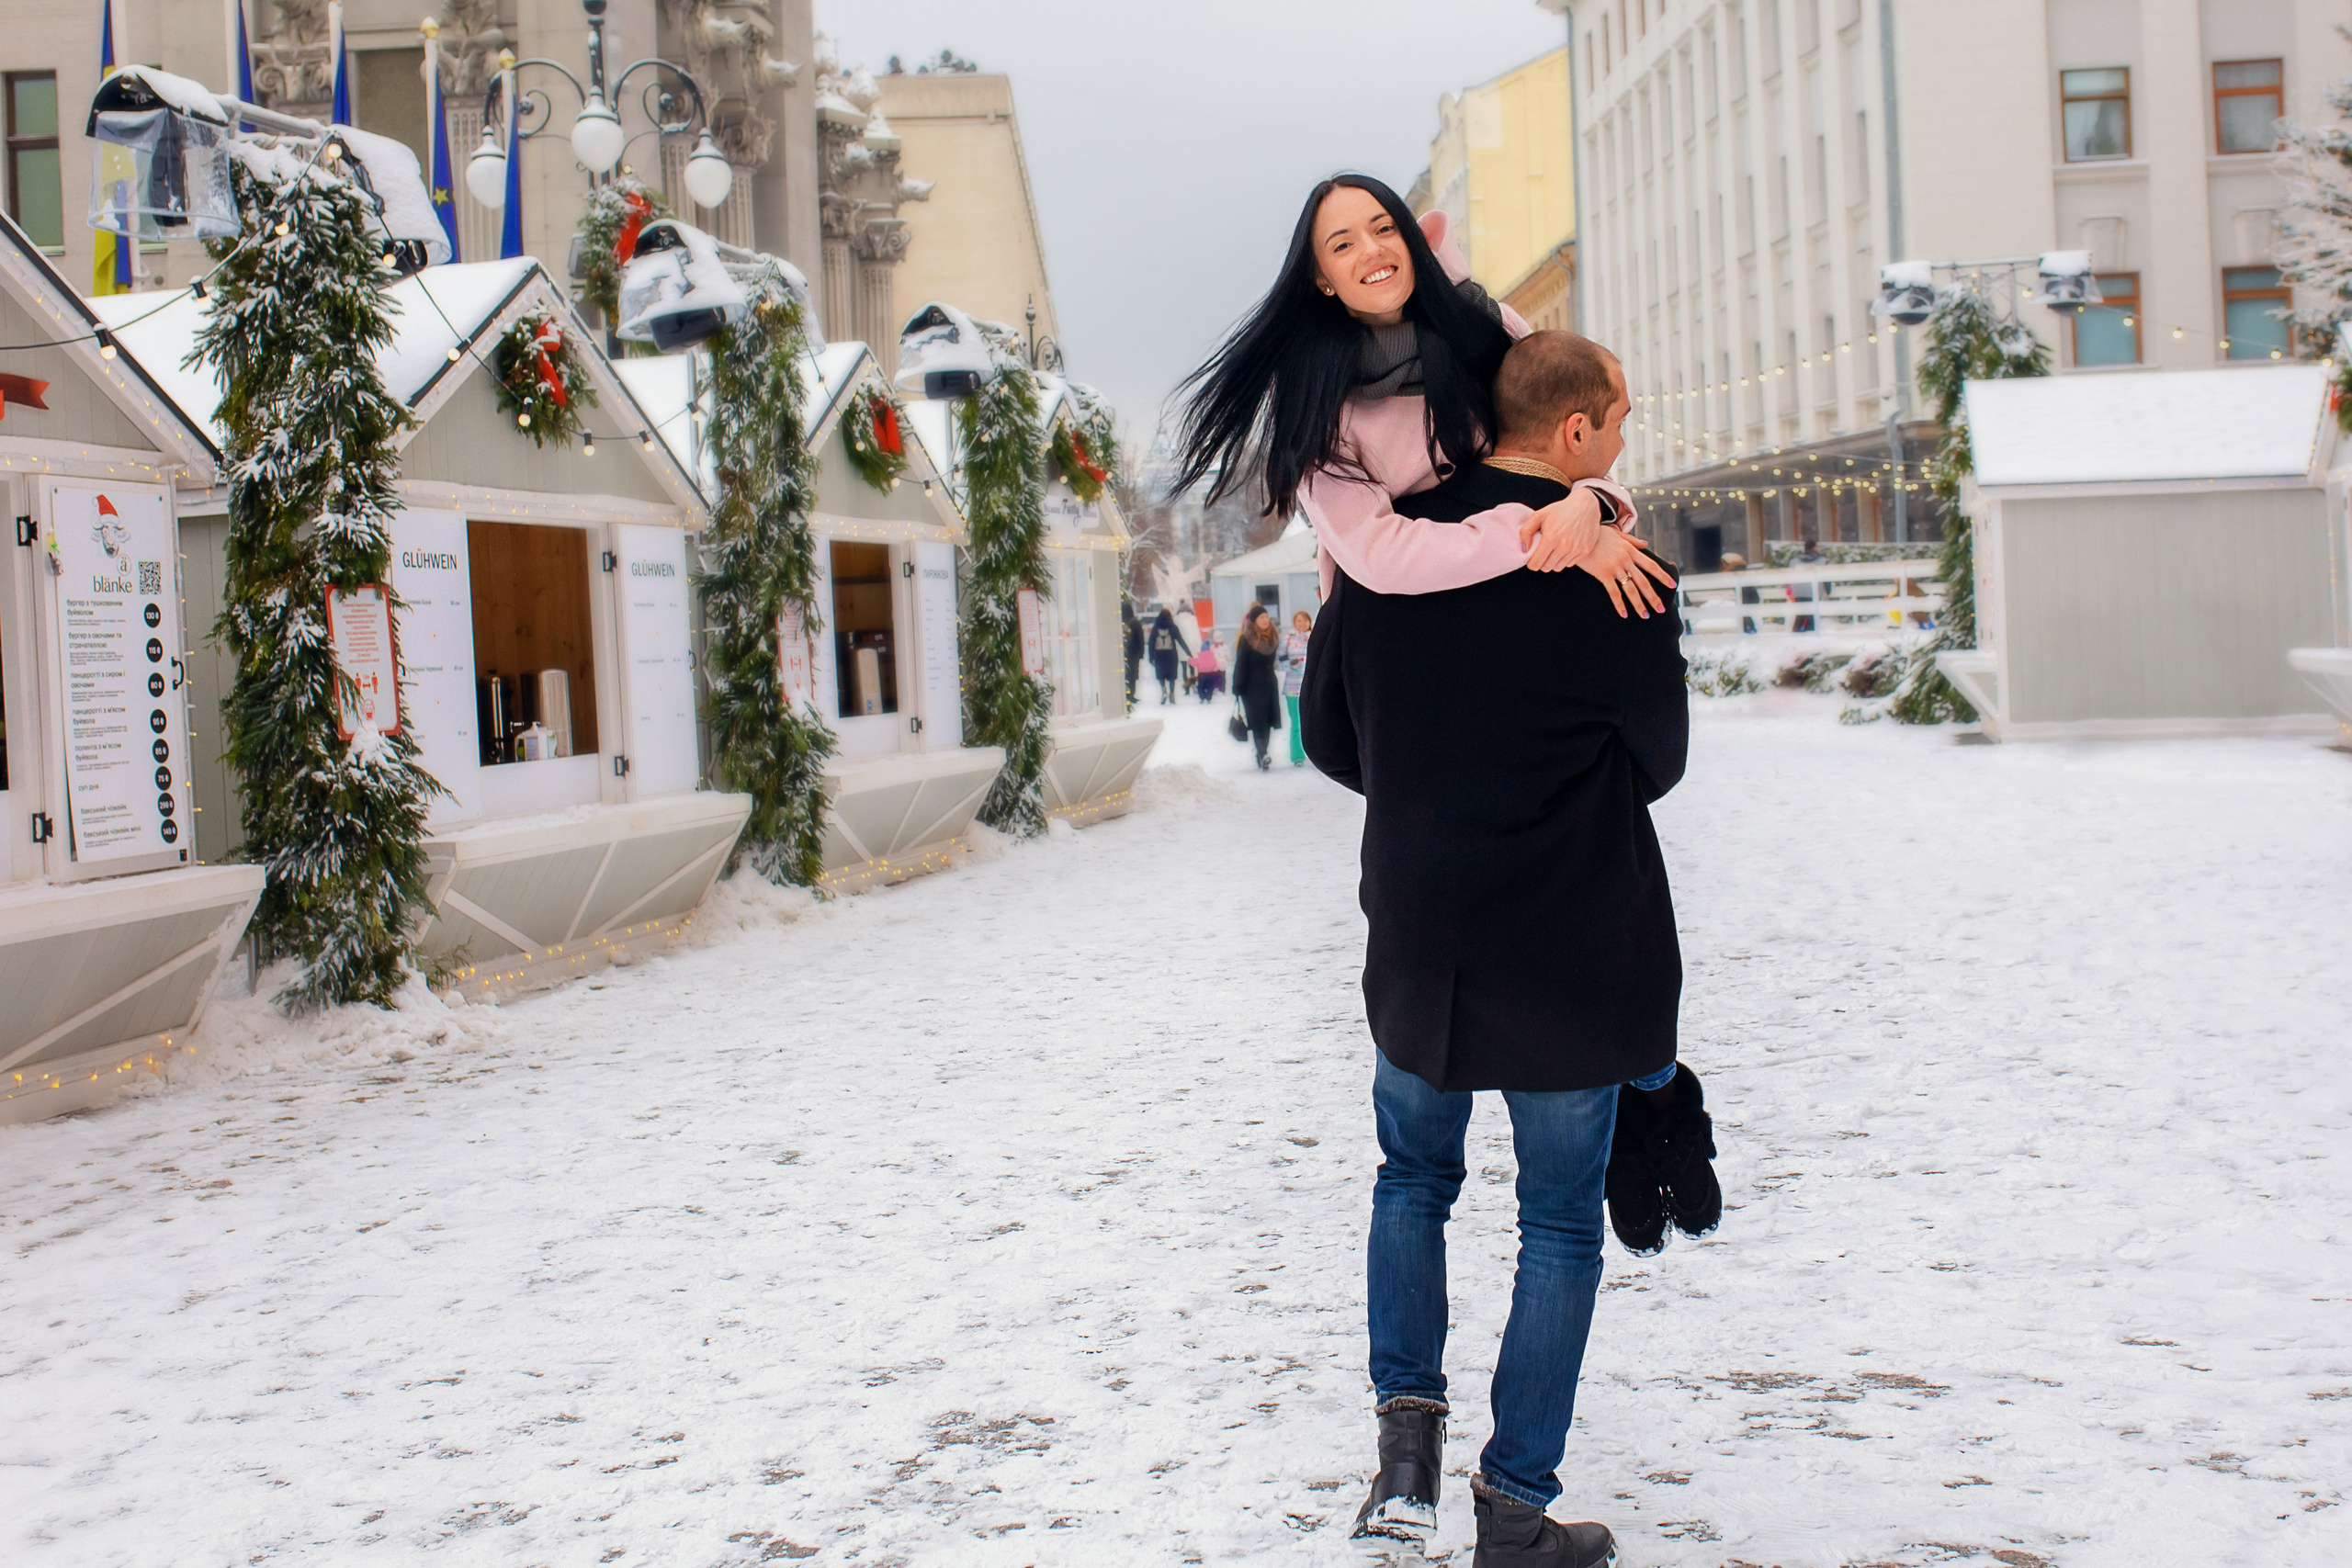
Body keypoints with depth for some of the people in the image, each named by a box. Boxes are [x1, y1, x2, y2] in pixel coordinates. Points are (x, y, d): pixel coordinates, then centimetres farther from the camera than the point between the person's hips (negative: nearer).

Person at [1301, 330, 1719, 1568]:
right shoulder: (1613, 573, -14)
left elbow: (1331, 739, 6)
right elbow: (1658, 759, -1)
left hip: (1416, 944, 3)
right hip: (1573, 952, -3)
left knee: (1413, 1177, 25)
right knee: (1561, 1224, 11)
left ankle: (1406, 1416, 10)